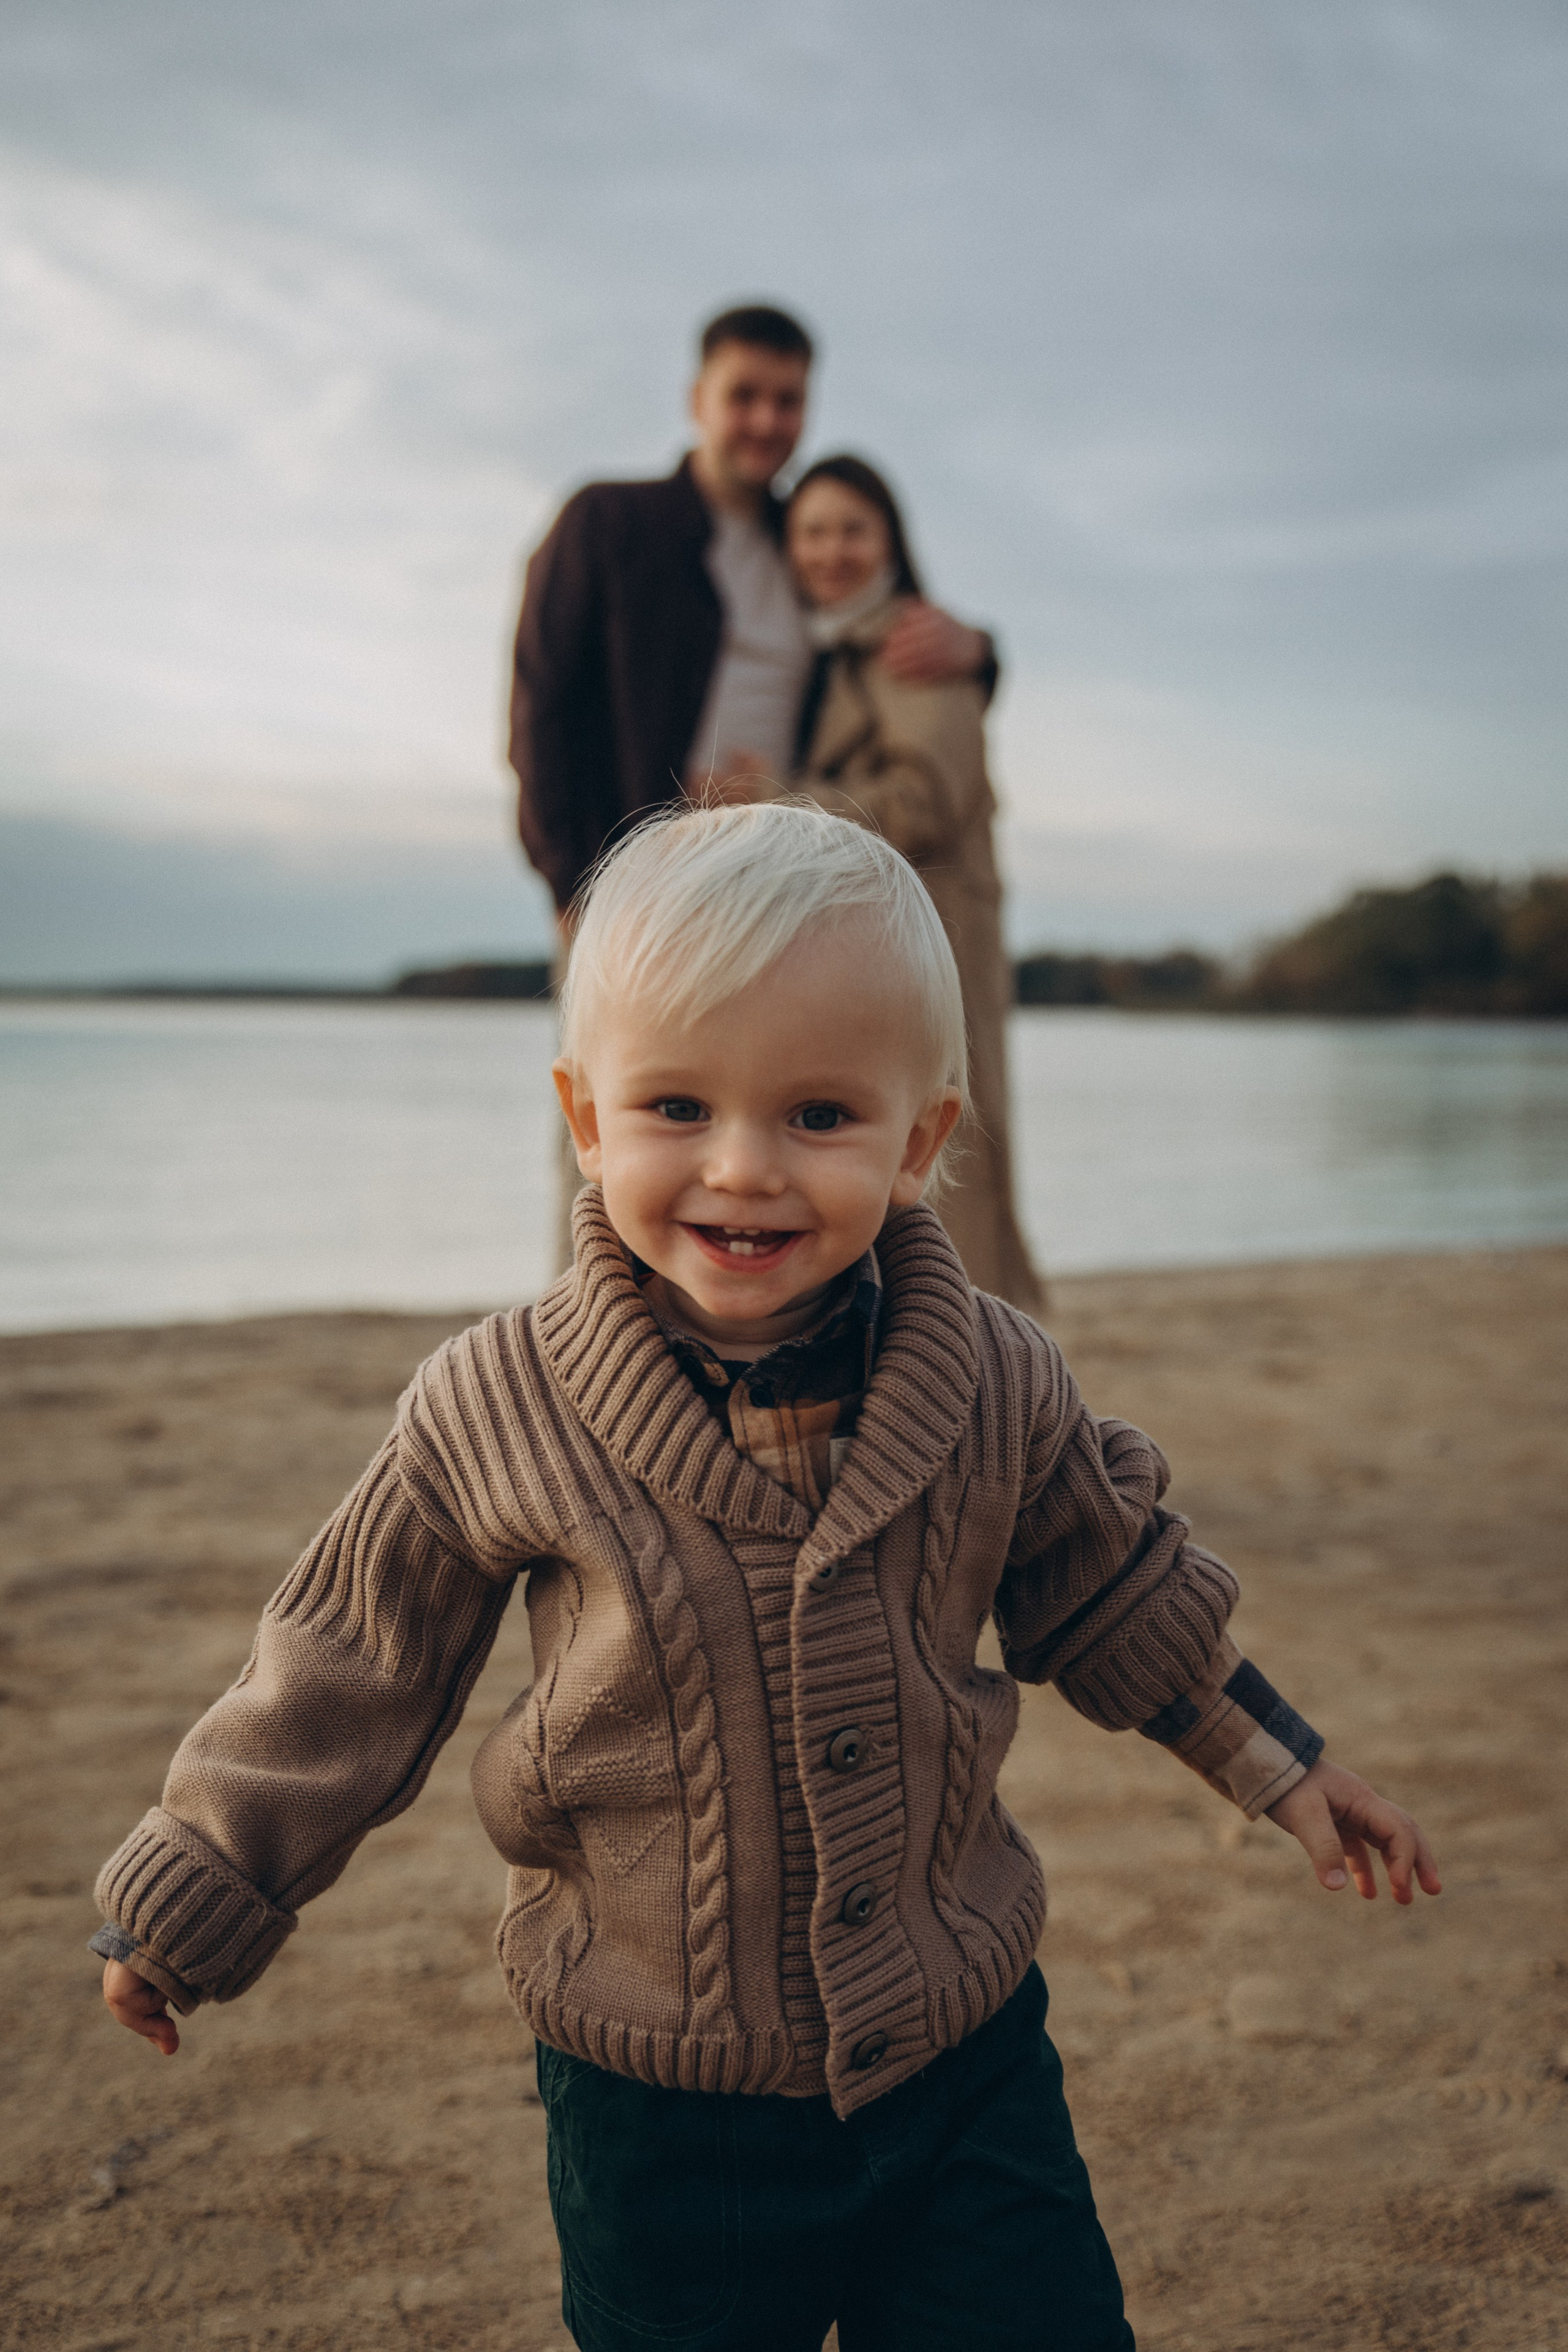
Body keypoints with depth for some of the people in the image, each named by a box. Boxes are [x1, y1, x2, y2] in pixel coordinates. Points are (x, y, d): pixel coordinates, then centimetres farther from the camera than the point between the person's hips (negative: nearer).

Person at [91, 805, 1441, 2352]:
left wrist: (1278, 1765, 16)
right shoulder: (497, 1417, -17)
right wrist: (192, 1904, 7)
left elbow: (1110, 1596, 9)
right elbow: (350, 1674, -2)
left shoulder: (995, 1387, -11)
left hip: (966, 2065, 2)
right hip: (659, 2123, -1)